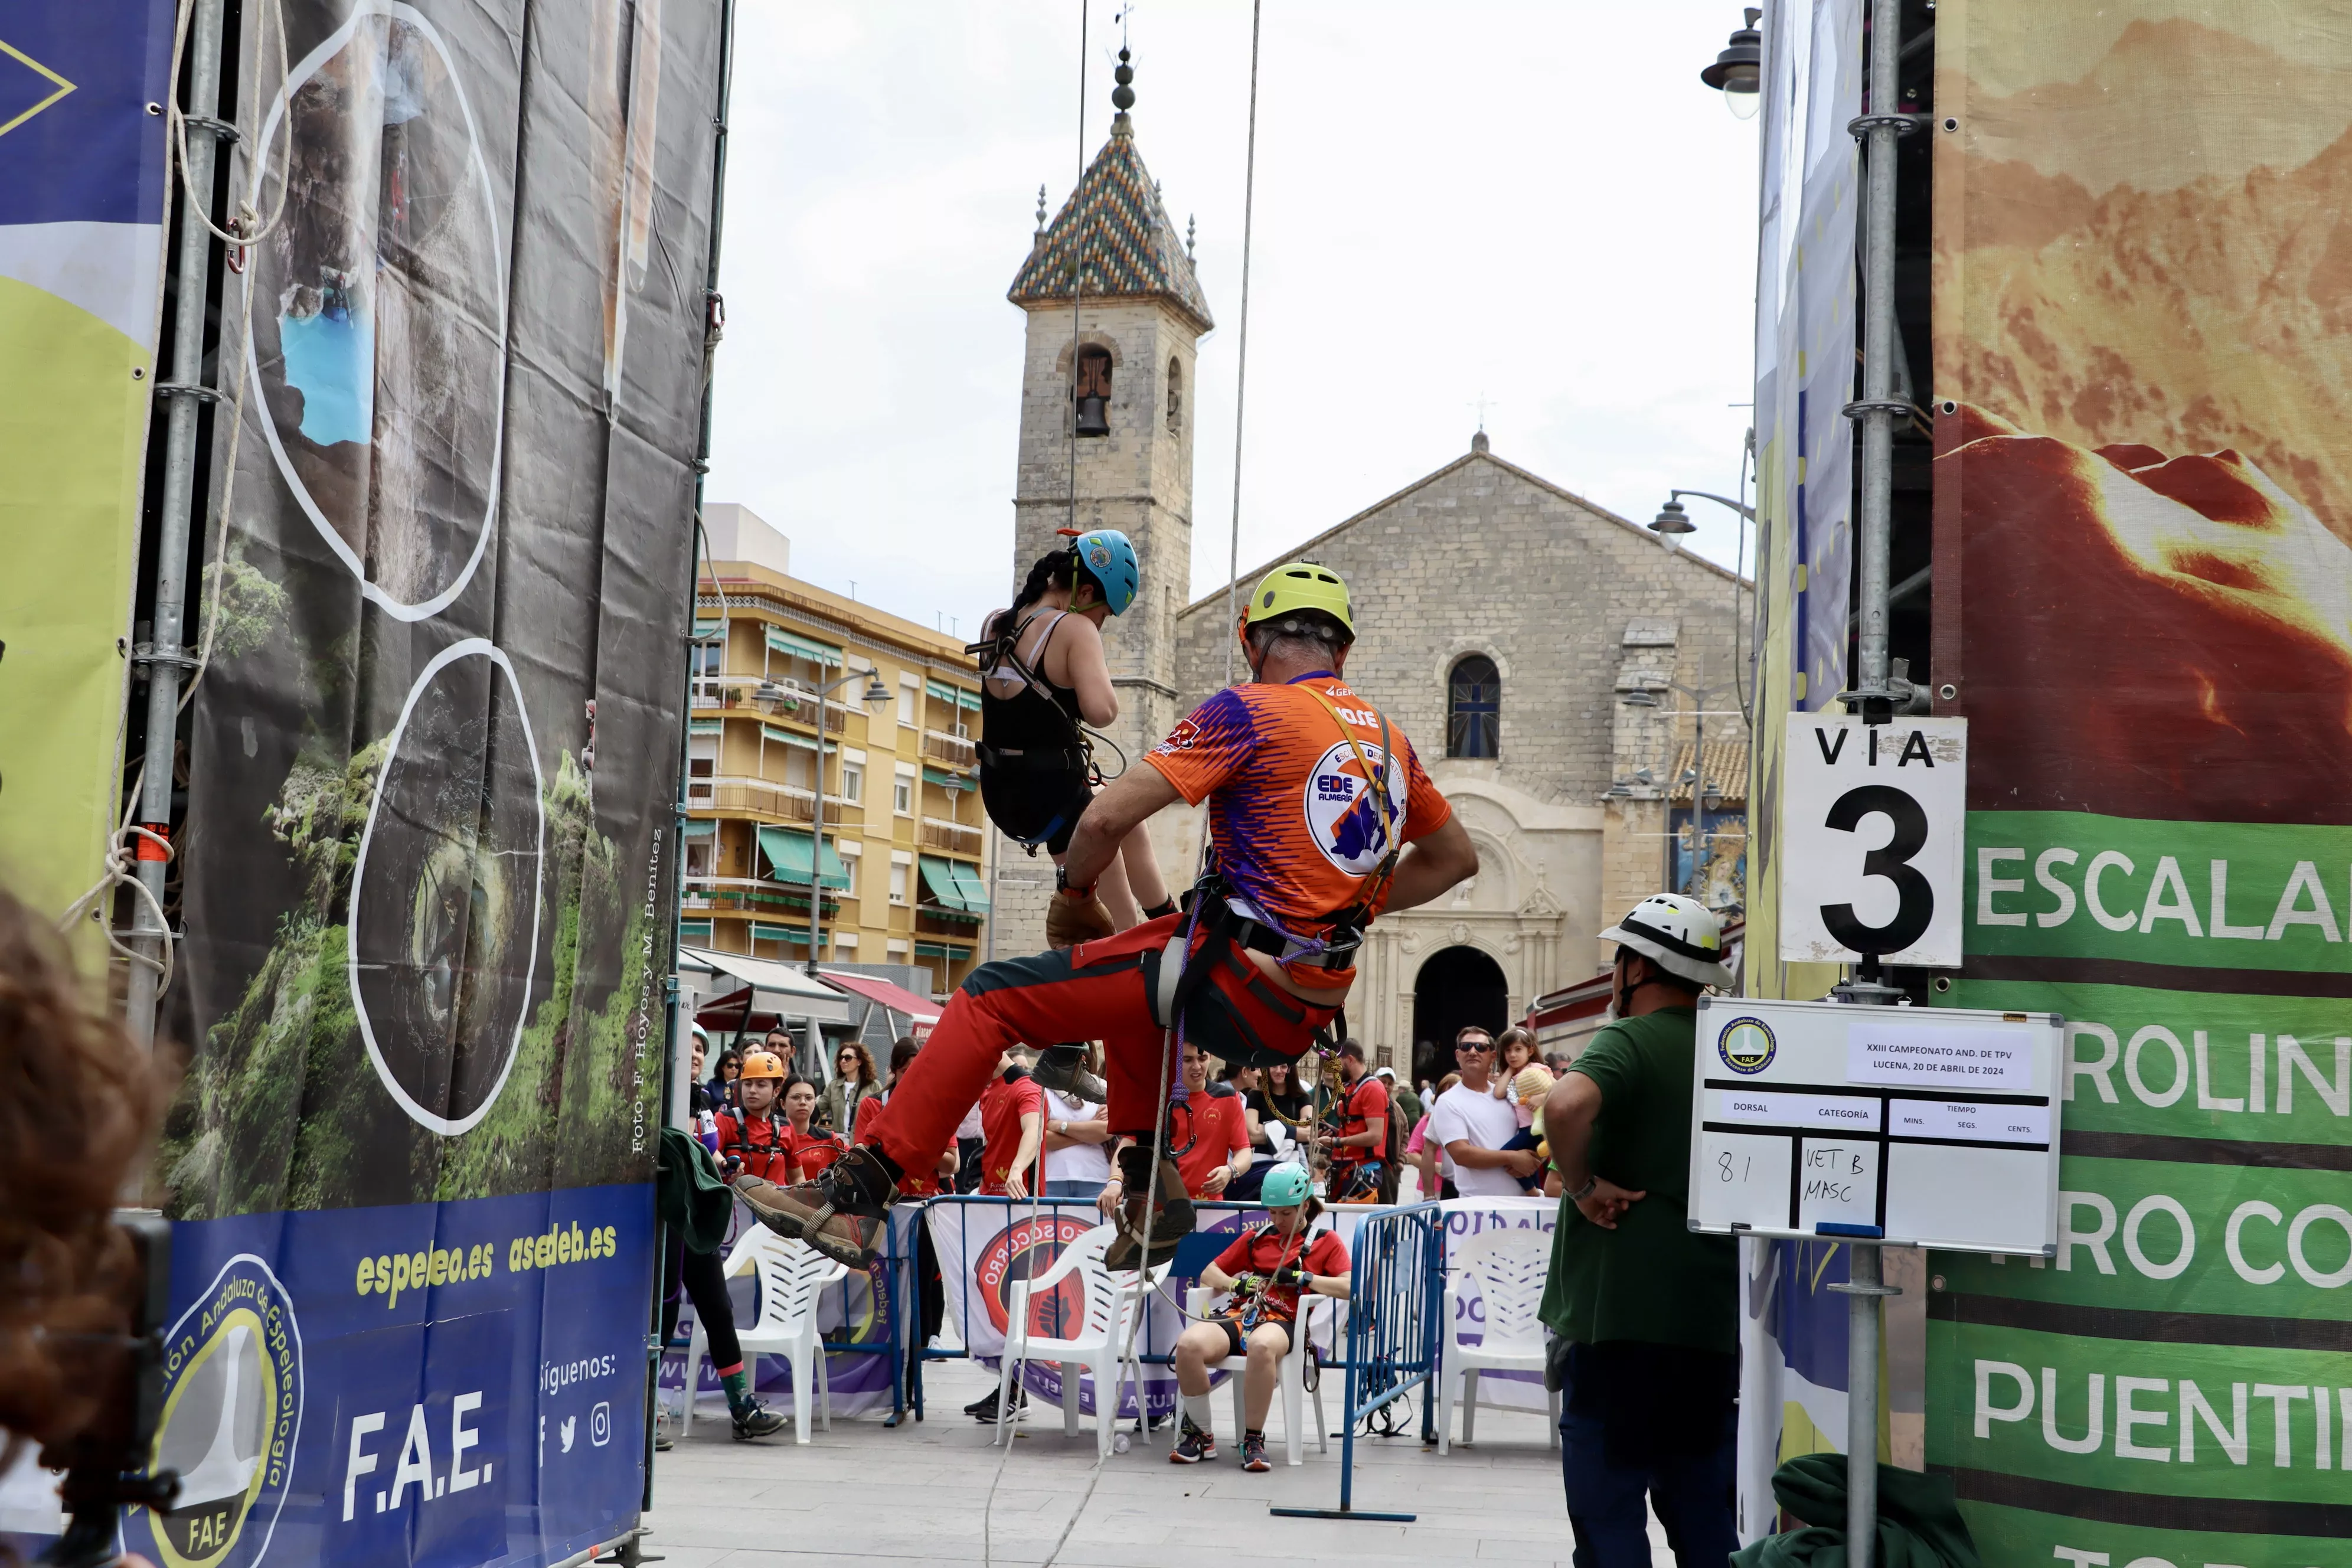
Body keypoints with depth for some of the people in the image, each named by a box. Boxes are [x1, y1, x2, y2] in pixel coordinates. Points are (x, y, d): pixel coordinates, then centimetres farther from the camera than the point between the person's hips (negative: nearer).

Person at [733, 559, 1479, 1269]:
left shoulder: (1248, 711, -6)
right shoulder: (1388, 739, 14)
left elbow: (1107, 818, -13)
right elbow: (1455, 858, 27)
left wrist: (1075, 895, 7)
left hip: (1233, 983, -7)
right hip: (1309, 1018, 7)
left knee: (992, 995, 2)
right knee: (1127, 961, 33)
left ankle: (856, 1196, -3)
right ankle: (1150, 1190, 24)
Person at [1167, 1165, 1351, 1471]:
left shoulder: (1326, 1242, 17)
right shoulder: (1255, 1238, 28)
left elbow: (1350, 1288, 1)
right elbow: (1209, 1274, 27)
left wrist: (1301, 1277, -6)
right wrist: (1235, 1284, 5)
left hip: (1282, 1321, -4)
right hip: (1240, 1314, 4)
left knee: (1261, 1346, -44)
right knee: (1189, 1344, -31)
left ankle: (1253, 1439, -26)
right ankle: (1200, 1435, -12)